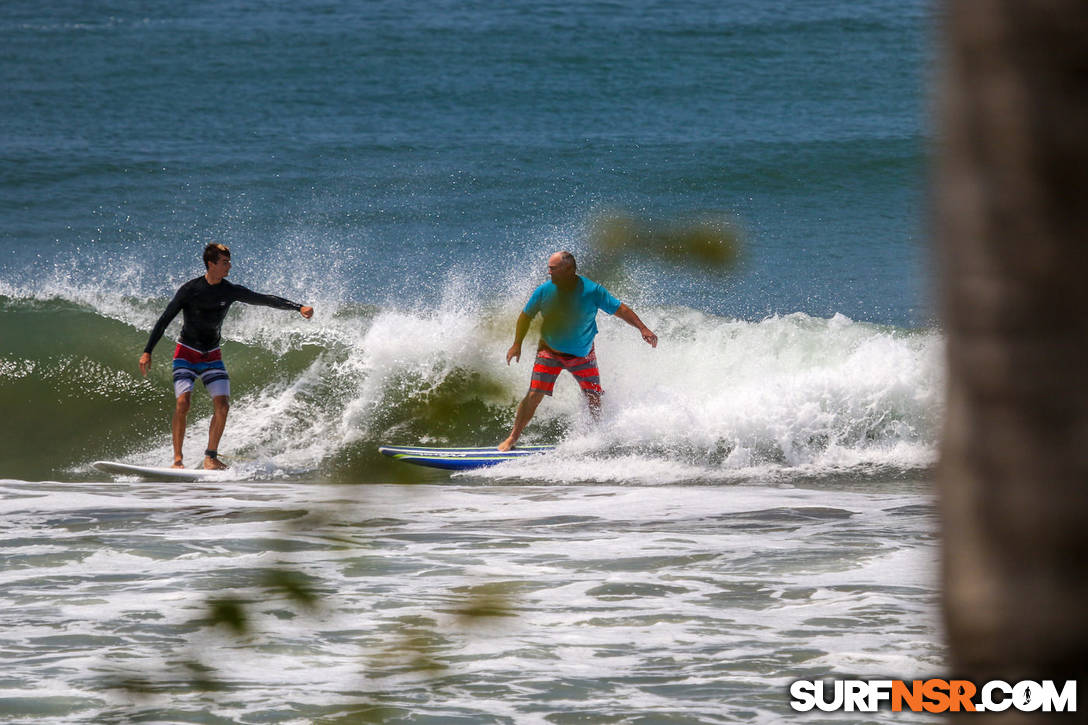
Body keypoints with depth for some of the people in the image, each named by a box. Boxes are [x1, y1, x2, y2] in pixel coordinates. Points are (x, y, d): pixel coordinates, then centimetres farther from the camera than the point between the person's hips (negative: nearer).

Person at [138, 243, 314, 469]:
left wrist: (298, 307, -8)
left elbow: (265, 299, 1)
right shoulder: (190, 289, -13)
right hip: (186, 354, -4)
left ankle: (211, 457, 0)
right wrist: (147, 352, -13)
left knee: (222, 405, -11)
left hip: (212, 356, 4)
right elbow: (164, 320, -10)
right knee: (183, 402, -21)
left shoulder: (230, 291, -3)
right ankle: (177, 460, -16)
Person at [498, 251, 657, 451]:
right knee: (534, 395, -10)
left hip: (583, 355, 0)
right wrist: (517, 345, -1)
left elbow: (620, 309, -11)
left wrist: (643, 329, -22)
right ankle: (513, 438, 0)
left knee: (594, 401, -1)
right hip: (550, 352, 0)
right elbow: (526, 316, 3)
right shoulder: (544, 291, -12)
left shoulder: (591, 291, -17)